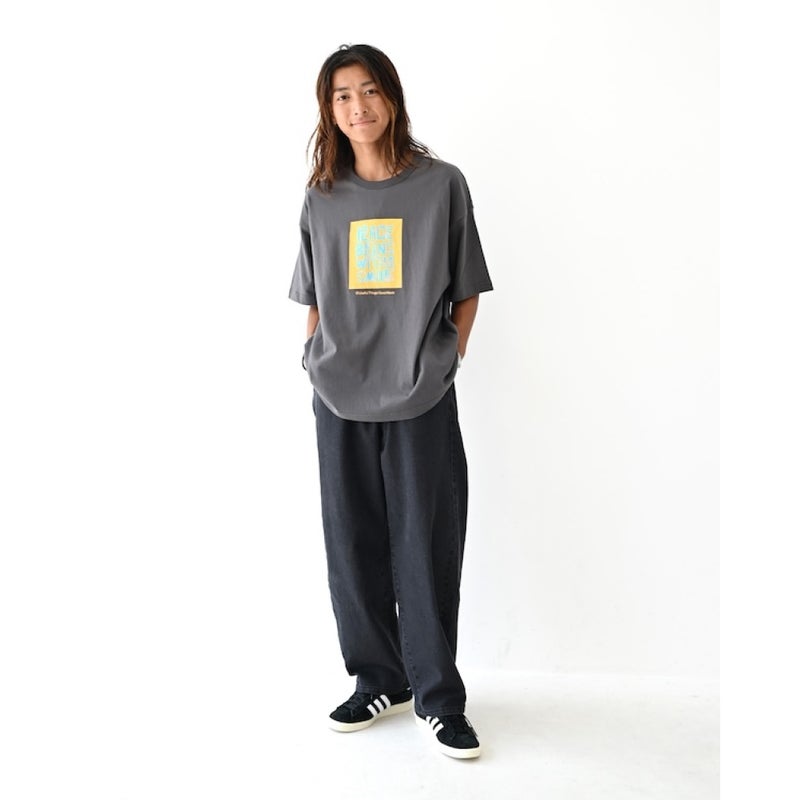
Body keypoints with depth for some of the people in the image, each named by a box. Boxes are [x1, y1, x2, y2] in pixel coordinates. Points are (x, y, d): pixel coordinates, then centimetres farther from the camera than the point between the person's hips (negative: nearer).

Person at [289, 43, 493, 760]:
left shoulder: (441, 184, 1)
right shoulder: (323, 197, 9)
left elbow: (466, 291, 5)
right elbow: (314, 299, 15)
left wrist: (444, 363, -2)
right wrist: (320, 366, 5)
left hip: (421, 401, -3)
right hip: (341, 402, 3)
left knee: (425, 547, 1)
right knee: (354, 545, 8)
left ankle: (439, 697, 16)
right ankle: (380, 680, 26)